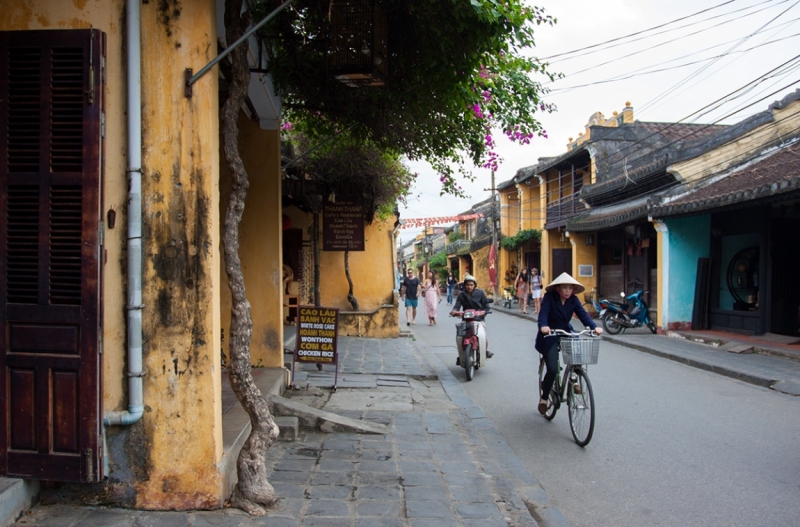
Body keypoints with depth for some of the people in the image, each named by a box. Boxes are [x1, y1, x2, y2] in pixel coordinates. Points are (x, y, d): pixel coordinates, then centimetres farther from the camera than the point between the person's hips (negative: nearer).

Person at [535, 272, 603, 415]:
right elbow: (543, 313, -29)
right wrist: (543, 326, -51)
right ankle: (544, 398, 11)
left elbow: (583, 314, -15)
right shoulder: (549, 297, -16)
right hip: (549, 336, -4)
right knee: (553, 369, -13)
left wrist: (594, 326, -33)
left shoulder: (573, 300, -5)